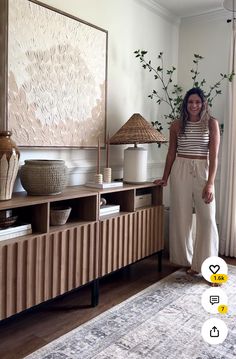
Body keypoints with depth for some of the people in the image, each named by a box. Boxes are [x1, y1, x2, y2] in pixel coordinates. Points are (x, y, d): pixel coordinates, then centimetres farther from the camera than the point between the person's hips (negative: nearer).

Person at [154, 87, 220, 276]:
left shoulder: (211, 123, -1)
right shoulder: (177, 125, 5)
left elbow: (214, 155, -6)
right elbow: (171, 153, 11)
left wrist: (210, 183, -13)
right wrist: (165, 178, 11)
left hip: (203, 171, -2)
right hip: (180, 171, 2)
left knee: (207, 219, -4)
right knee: (181, 218, 6)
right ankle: (187, 260, 22)